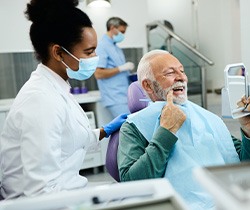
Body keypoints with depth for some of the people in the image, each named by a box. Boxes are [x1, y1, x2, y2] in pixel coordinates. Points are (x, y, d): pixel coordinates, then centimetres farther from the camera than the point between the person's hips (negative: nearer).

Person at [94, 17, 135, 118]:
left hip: (126, 96, 9)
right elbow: (98, 74, -18)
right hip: (115, 99, -9)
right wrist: (121, 68, -16)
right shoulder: (102, 46, -9)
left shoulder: (116, 47, 18)